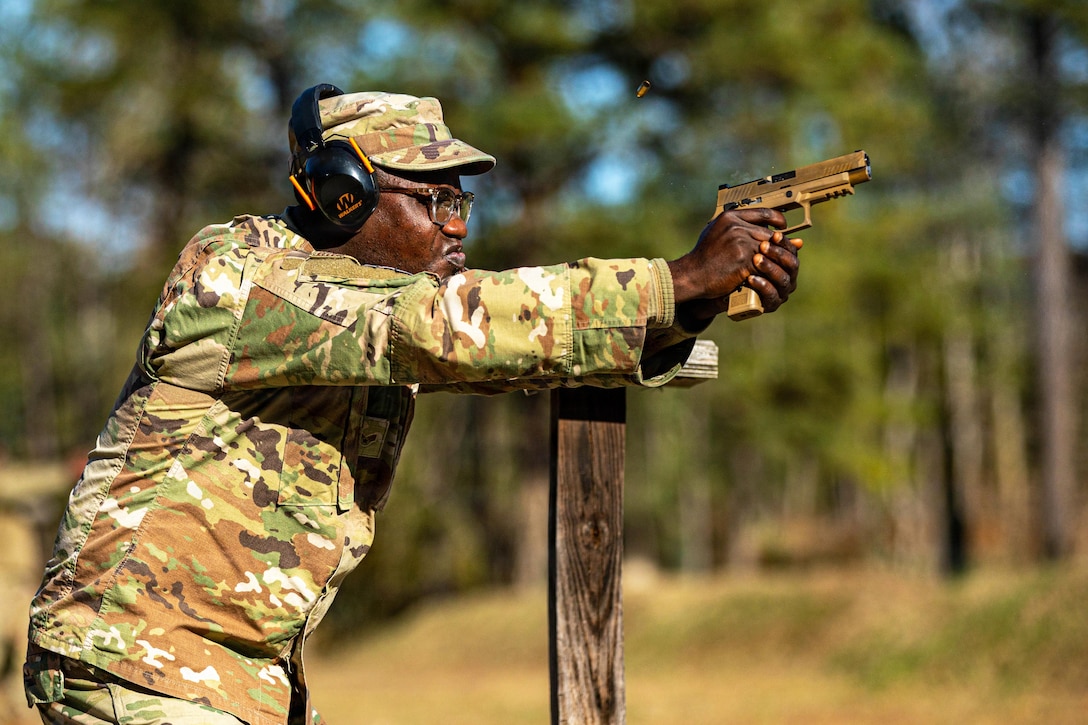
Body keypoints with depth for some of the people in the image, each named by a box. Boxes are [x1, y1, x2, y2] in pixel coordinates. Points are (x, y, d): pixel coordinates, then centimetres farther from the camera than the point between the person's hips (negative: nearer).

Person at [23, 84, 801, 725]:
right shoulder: (232, 275, -19)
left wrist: (701, 304, -17)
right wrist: (681, 279, -29)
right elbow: (440, 329, -29)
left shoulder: (383, 293, 7)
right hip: (141, 661, -9)